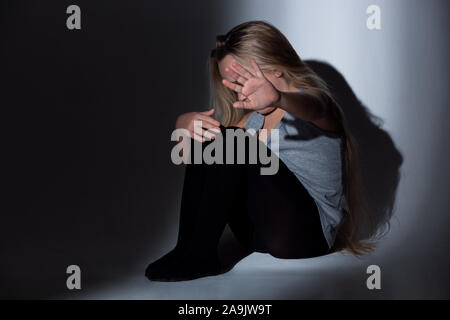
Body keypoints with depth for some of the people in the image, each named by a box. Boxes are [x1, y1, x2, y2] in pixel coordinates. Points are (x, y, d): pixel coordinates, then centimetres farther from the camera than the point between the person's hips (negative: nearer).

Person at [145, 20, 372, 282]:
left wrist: (276, 98, -57)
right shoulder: (256, 116, 15)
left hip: (309, 231, -7)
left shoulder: (311, 96, -5)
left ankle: (199, 253, -21)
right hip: (260, 231, 7)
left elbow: (311, 107, -32)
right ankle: (191, 251, -14)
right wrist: (186, 123, -16)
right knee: (207, 139, -6)